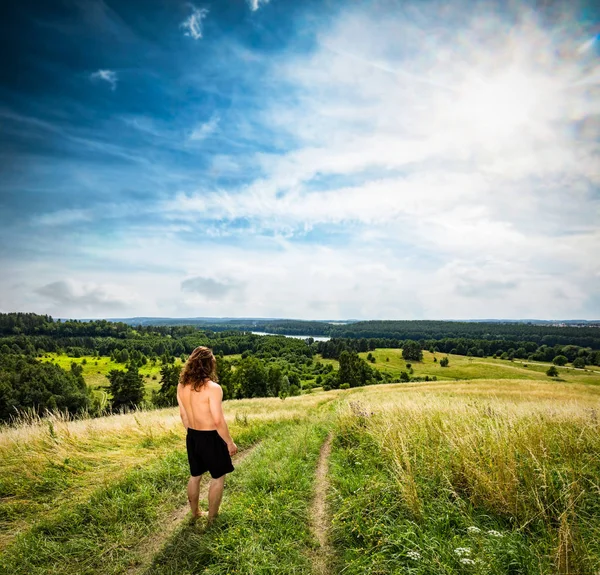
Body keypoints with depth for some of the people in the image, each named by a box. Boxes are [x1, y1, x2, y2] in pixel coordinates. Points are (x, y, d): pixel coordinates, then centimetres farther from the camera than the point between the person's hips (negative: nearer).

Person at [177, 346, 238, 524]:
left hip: (192, 436, 6)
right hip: (211, 438, -6)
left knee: (195, 475, 24)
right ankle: (212, 517, 27)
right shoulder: (213, 388, -24)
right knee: (218, 477, 14)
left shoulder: (181, 386, -4)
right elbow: (218, 421, -22)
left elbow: (183, 415, 8)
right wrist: (230, 443, -9)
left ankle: (195, 513, 40)